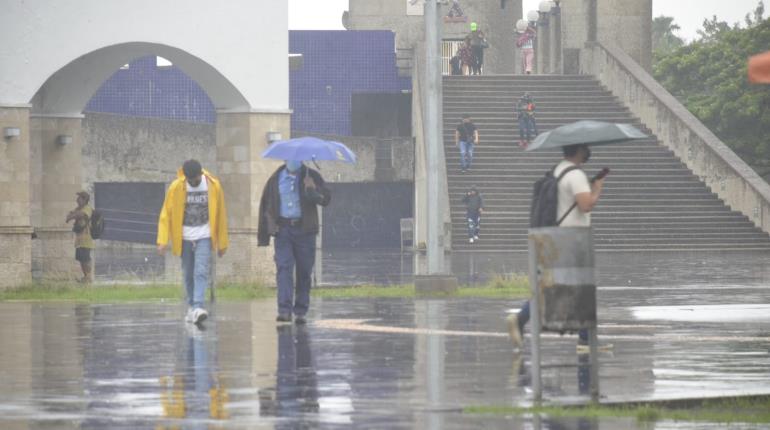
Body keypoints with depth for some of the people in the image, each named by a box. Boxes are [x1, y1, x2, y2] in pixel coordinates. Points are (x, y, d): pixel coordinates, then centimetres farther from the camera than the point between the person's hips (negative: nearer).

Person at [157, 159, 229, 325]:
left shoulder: (213, 186, -4)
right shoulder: (176, 187, -5)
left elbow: (221, 215, 4)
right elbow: (166, 215, -2)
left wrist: (222, 243, 7)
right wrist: (163, 241, -10)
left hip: (204, 237, -1)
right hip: (184, 238, 1)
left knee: (201, 272, -15)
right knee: (188, 275, 7)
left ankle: (198, 307, -24)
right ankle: (191, 307, 19)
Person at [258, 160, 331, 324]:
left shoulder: (311, 177, 4)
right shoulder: (276, 179, 8)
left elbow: (326, 198, -7)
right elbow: (265, 205, 11)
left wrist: (312, 191, -28)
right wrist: (263, 235, 4)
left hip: (304, 230, 0)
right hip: (283, 229, 0)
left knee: (304, 272, 3)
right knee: (284, 268, -12)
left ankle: (301, 312, 13)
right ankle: (285, 310, -18)